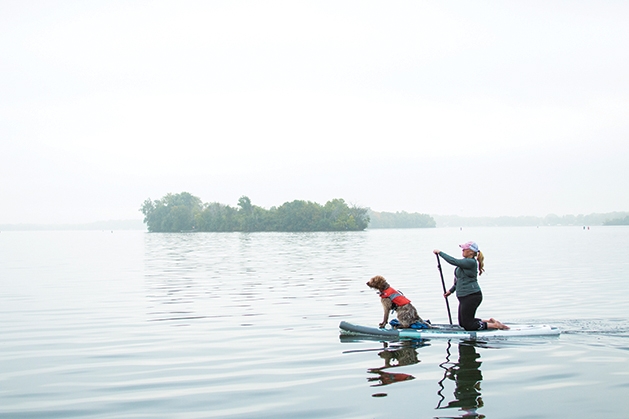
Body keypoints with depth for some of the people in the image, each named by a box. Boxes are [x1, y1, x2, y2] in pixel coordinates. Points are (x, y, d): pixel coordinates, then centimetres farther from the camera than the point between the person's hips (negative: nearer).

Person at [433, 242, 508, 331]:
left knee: (468, 325, -5)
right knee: (462, 323, 17)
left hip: (471, 296, -10)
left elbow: (453, 261, -25)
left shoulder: (471, 262, -19)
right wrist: (451, 291, 21)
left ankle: (494, 325, -1)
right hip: (465, 297, 10)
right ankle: (489, 322, 20)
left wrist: (440, 252, -16)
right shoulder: (466, 262, 12)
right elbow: (460, 279, 22)